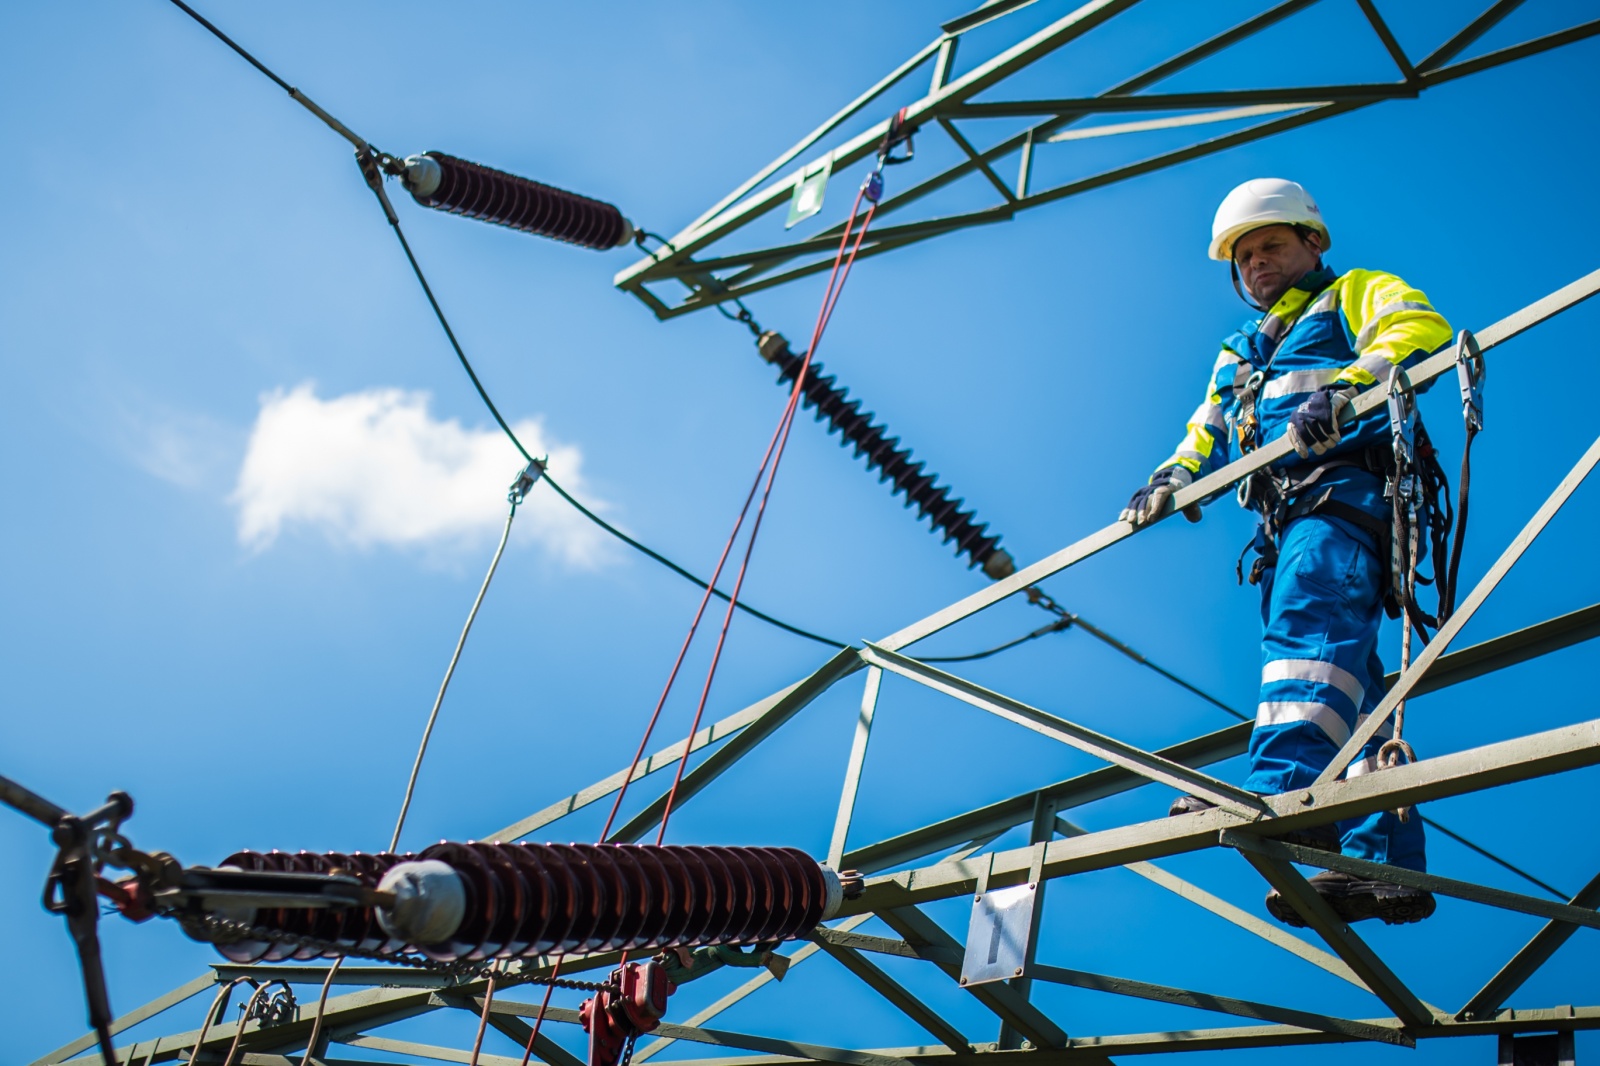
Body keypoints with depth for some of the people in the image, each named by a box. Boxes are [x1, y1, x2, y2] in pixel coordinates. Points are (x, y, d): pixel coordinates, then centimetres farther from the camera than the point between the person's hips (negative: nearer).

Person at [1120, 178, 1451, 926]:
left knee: (1309, 626, -31)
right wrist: (1170, 480, 5)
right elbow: (1207, 436, 28)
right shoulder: (1239, 355, 36)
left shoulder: (1357, 295, 16)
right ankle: (1387, 864, -8)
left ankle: (1289, 790, -49)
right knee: (1349, 684, -3)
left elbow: (1421, 330, -5)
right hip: (1282, 518, 7)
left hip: (1347, 487, -7)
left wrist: (1348, 387, -24)